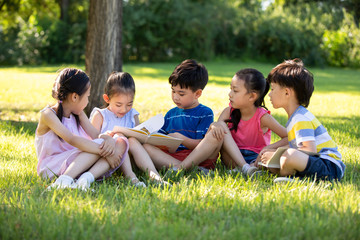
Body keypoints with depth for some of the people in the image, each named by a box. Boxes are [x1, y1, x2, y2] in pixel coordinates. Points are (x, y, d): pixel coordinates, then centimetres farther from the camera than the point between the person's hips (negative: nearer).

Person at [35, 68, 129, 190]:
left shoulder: (79, 114, 14)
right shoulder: (48, 114, -11)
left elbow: (95, 135, 5)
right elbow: (72, 140, -25)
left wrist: (108, 138, -19)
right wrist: (104, 152, -29)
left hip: (78, 164, 7)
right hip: (52, 169, -7)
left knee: (122, 143, -10)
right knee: (100, 144, -25)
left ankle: (87, 178, -33)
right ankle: (64, 180, -41)